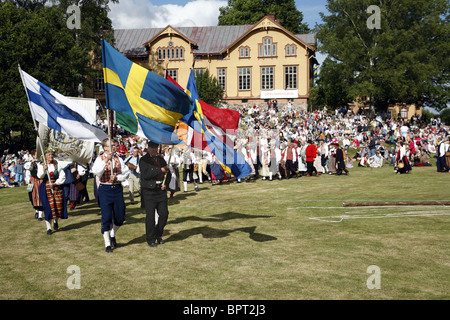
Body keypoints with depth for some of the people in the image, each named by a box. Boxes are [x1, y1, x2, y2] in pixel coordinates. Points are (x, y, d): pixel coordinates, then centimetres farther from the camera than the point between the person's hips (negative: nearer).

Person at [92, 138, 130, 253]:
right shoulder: (100, 159, 0)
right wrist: (106, 160, -27)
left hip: (117, 188, 4)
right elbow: (96, 171, -18)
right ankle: (107, 244, 6)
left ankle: (113, 235, 35)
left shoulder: (119, 159, 9)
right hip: (105, 189, -4)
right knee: (106, 217, -5)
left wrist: (117, 177, -12)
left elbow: (126, 173, 5)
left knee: (120, 217, 7)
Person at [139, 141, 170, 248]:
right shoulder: (144, 160, -4)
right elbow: (145, 175, -17)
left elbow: (167, 172, 23)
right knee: (150, 216, -3)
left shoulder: (161, 159, 14)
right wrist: (160, 170, -18)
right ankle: (150, 239, 11)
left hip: (161, 190, 5)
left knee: (164, 214, 3)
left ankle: (158, 235, 24)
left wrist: (165, 183, 5)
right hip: (149, 191, -5)